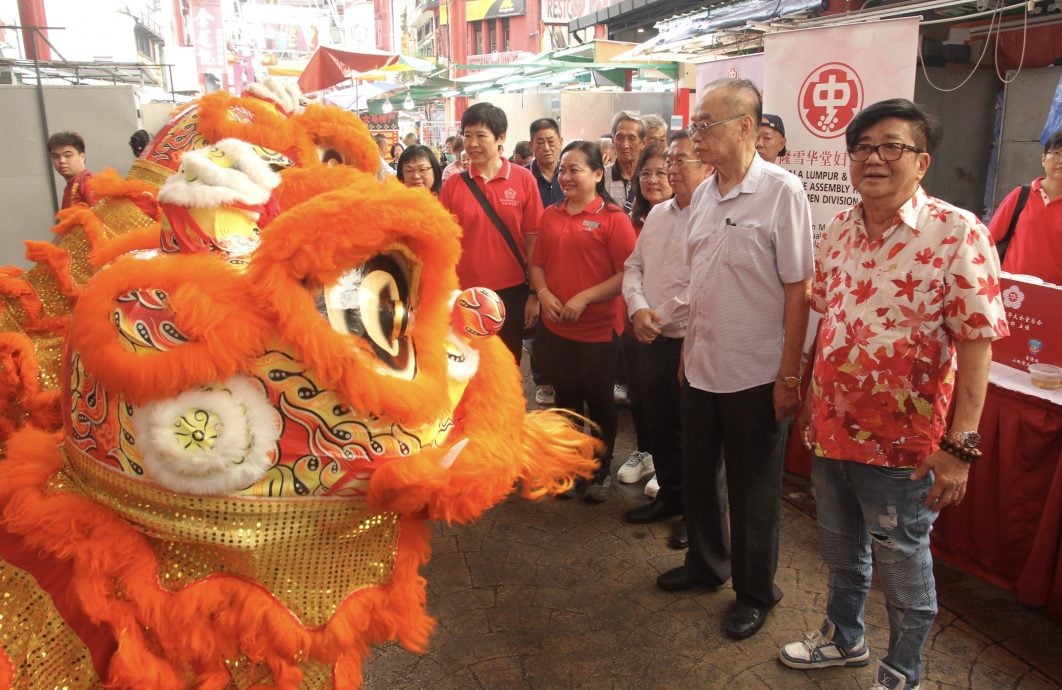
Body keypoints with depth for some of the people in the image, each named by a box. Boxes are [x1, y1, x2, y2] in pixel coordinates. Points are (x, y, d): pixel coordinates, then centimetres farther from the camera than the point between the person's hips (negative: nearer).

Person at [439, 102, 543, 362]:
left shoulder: (523, 179, -4)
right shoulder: (453, 184, -1)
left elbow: (533, 239, -2)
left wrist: (535, 294, -2)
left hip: (511, 293, -1)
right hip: (465, 294, 1)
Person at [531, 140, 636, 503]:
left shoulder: (613, 217, -10)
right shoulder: (550, 215, 7)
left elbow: (628, 273, -15)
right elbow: (537, 264, 12)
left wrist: (584, 298, -20)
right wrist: (543, 293, -7)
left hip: (598, 330, -5)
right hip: (555, 328, 5)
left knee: (599, 402, 10)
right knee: (566, 400, 18)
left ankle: (602, 470, 29)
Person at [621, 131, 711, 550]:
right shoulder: (658, 214, 12)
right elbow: (634, 266, 14)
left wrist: (663, 317, -15)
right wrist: (638, 308, -3)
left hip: (690, 344, -7)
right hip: (651, 343, 8)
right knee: (658, 426, 19)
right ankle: (669, 496, 38)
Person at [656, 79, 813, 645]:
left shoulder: (781, 191, -14)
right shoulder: (703, 194, 6)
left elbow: (798, 288, -14)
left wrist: (789, 374, -15)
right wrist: (688, 348, 13)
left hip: (753, 375, -6)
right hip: (701, 367, 6)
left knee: (752, 490, 9)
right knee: (698, 474, 19)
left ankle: (755, 592, 29)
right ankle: (706, 563, 41)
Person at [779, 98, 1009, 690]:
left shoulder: (957, 233, -15)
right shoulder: (840, 230, 3)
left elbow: (976, 344, -16)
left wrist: (960, 445, -19)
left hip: (902, 444, -5)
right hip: (831, 429, 6)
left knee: (903, 564, 14)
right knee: (841, 549, 24)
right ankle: (845, 637, 48)